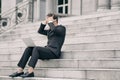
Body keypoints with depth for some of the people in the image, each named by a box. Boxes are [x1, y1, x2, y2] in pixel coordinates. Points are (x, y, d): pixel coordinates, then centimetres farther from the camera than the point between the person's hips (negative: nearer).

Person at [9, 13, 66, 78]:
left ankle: (30, 72, -42)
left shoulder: (62, 28, 1)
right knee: (28, 49, -10)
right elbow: (40, 31, 27)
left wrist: (50, 22, -6)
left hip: (54, 52, -8)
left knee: (36, 48, -31)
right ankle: (20, 70, -20)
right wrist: (45, 22, 17)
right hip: (47, 50, 8)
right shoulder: (50, 30, 26)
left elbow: (54, 30, -21)